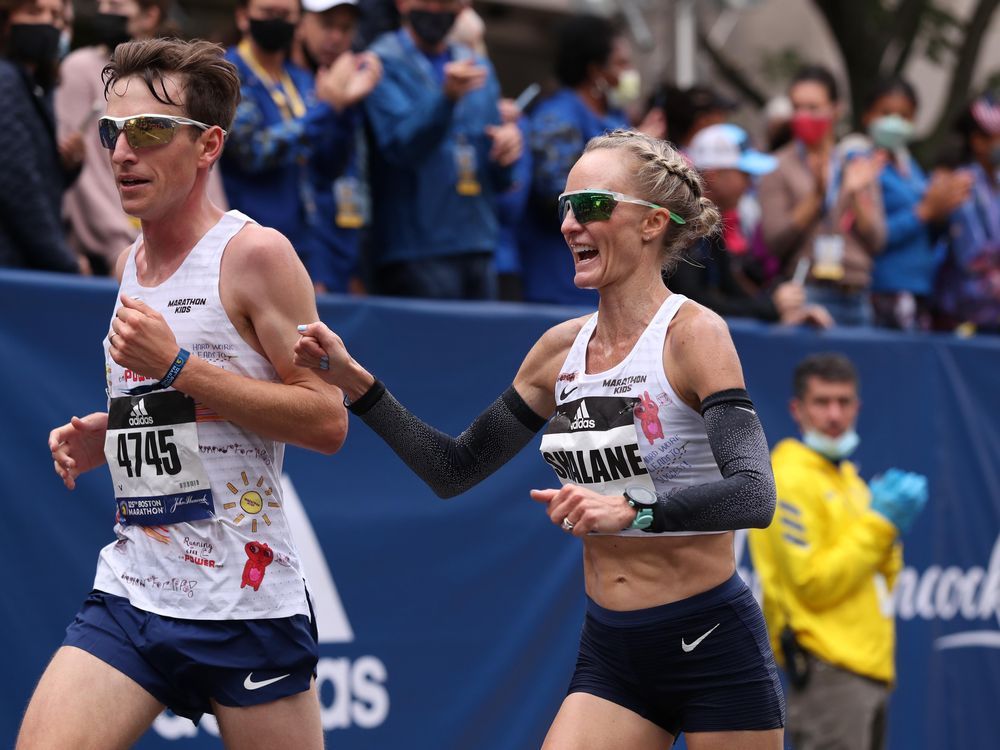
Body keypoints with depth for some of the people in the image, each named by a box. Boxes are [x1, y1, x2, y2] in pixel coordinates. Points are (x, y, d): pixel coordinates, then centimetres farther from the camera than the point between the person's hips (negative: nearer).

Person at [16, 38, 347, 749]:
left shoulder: (254, 255, -9)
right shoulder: (131, 263, 14)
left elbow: (327, 421, -14)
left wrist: (176, 364, -18)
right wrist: (104, 435, 8)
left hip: (244, 606, -6)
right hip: (129, 594, 6)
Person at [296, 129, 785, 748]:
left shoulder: (693, 334, -12)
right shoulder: (563, 349, 7)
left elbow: (753, 495, -24)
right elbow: (455, 470, 13)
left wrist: (630, 511, -37)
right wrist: (354, 381, 5)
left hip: (712, 648, -5)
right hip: (611, 652, 5)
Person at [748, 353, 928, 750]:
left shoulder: (847, 477, 19)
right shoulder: (790, 481, -10)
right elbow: (813, 583, -17)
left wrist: (889, 524, 3)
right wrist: (878, 525, -14)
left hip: (869, 669, 10)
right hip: (828, 670, -10)